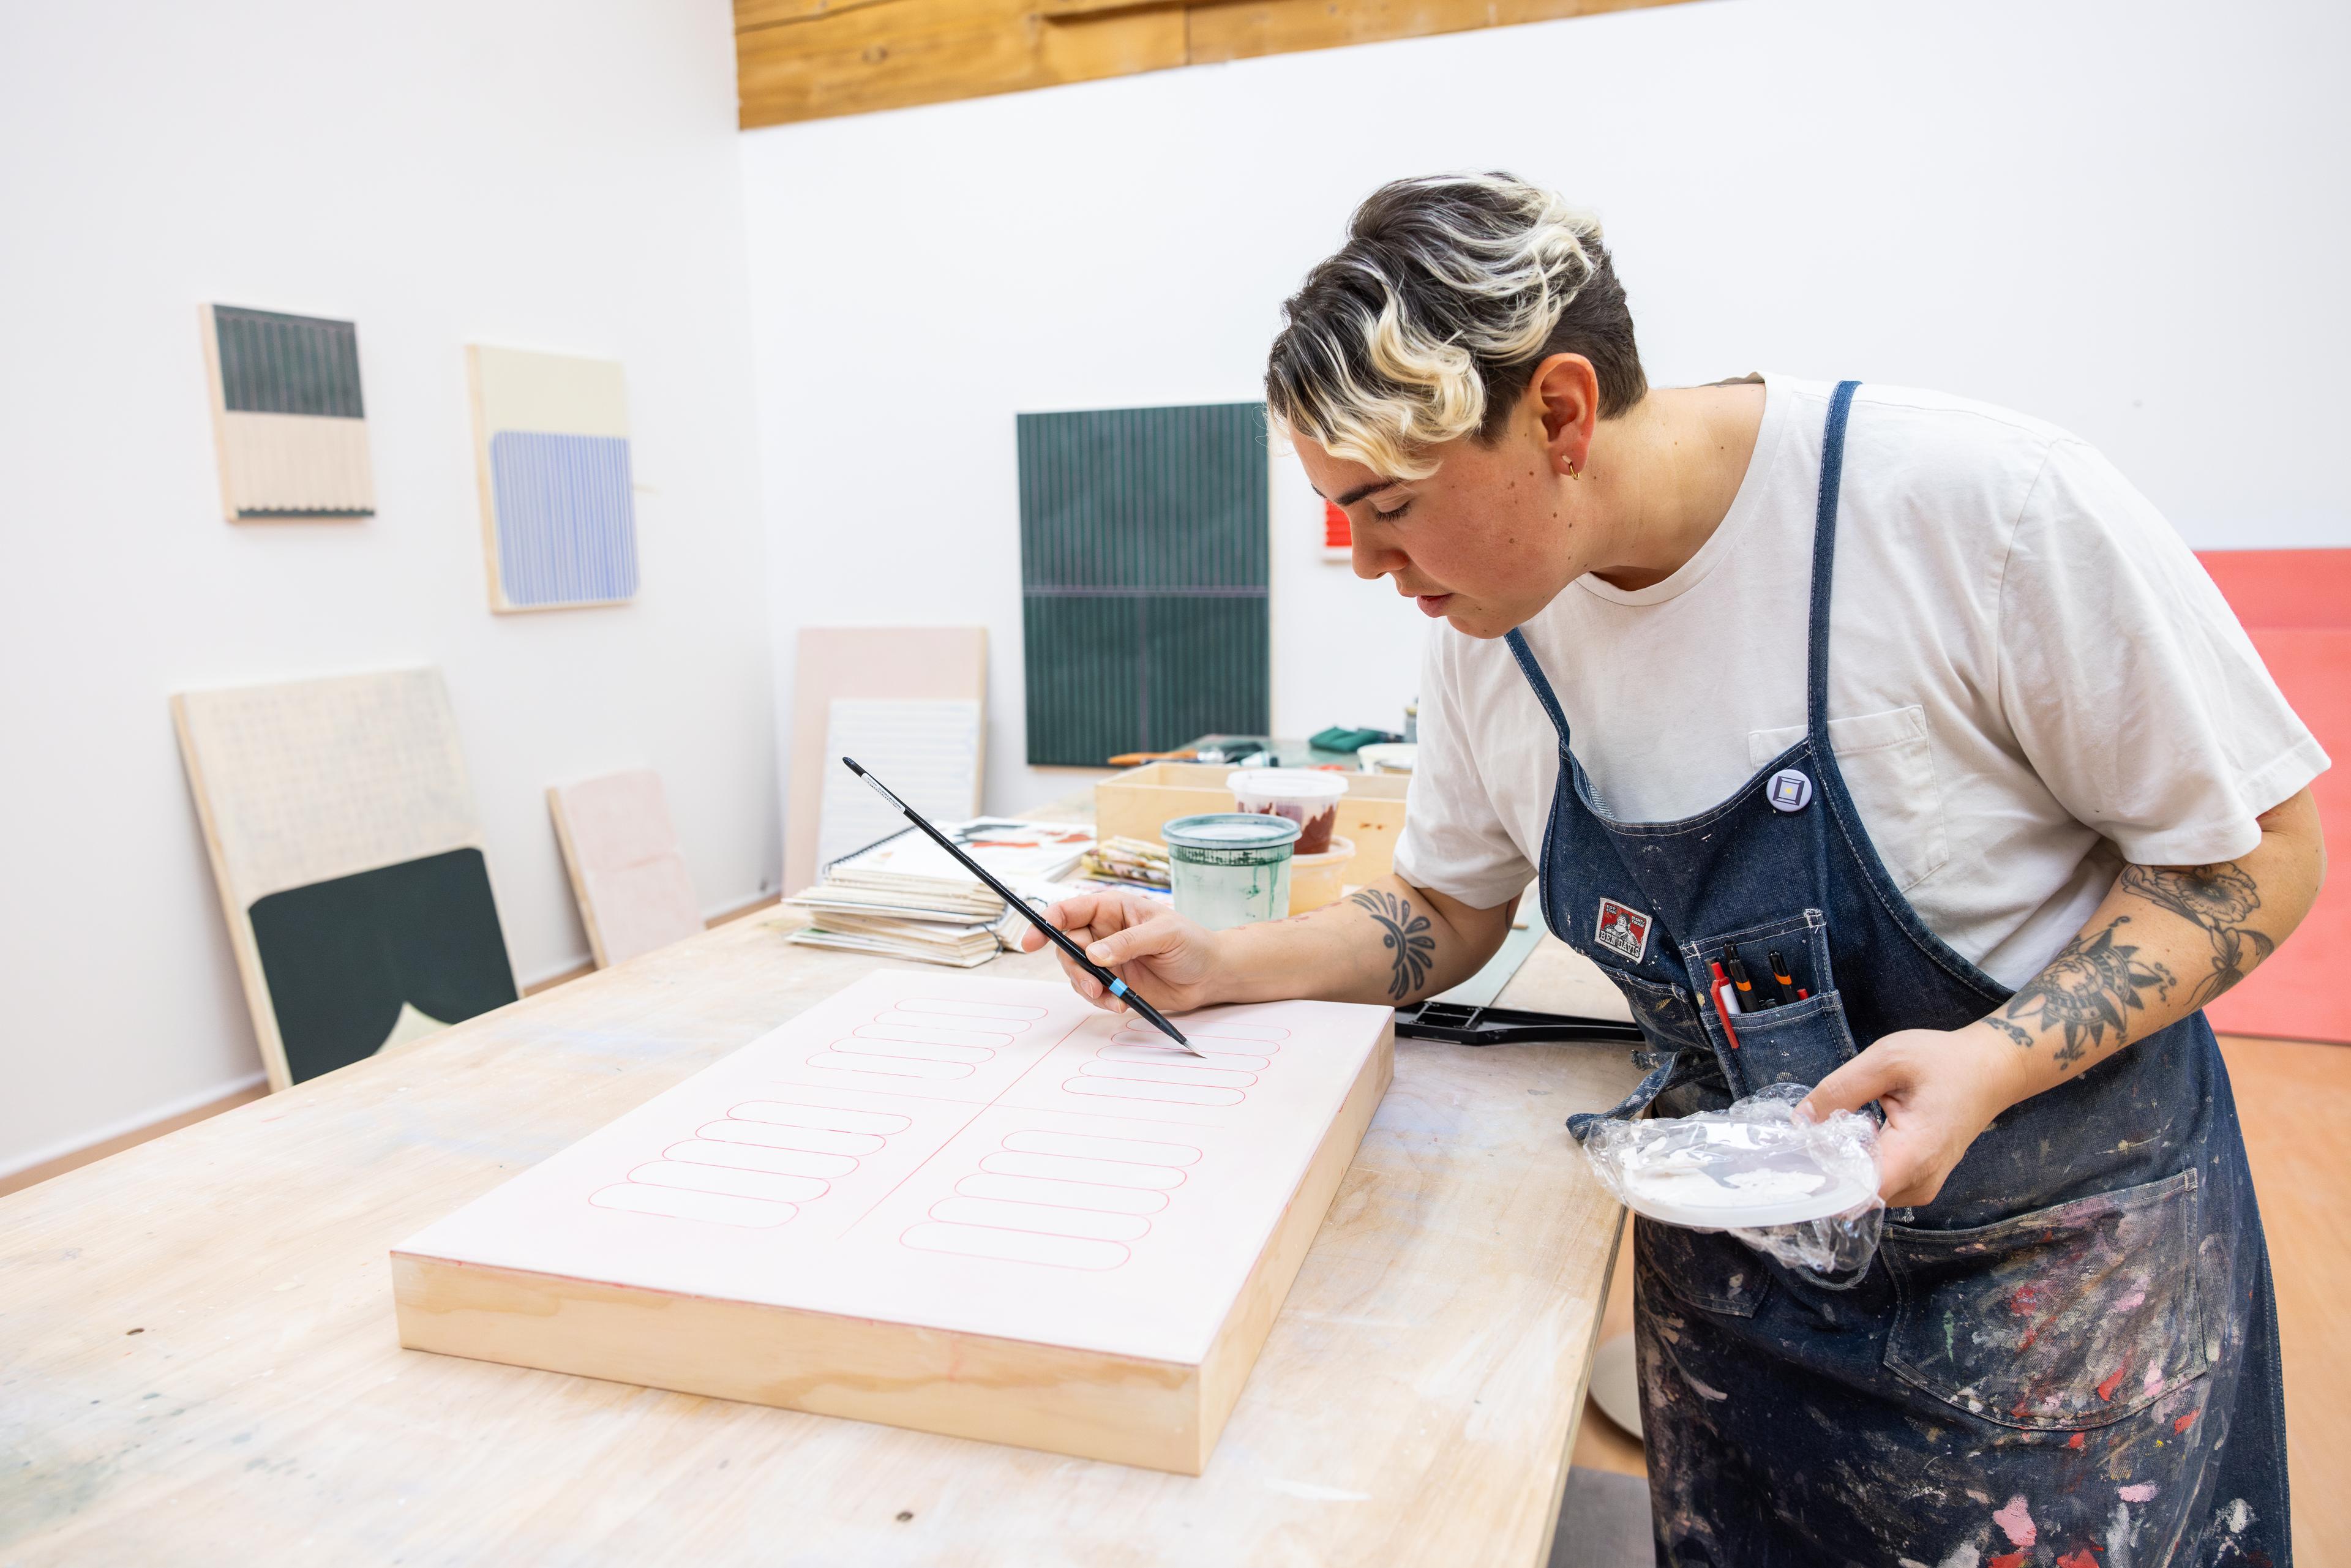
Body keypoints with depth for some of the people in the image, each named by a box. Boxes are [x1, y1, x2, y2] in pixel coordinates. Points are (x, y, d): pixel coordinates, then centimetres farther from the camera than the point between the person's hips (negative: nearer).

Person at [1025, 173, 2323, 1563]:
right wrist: (1224, 965, -10)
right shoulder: (1490, 631, -8)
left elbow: (2253, 847, -13)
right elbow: (1448, 912, 5)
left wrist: (1994, 1064, -28)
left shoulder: (1987, 503, -24)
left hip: (2060, 1252, -3)